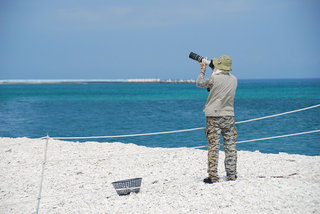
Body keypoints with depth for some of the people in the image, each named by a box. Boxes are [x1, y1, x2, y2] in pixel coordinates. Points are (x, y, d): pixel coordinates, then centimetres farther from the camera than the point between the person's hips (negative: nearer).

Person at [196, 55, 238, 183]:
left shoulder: (214, 79, -14)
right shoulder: (234, 80, 3)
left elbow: (199, 83, 3)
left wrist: (203, 69, 16)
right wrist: (213, 70, 22)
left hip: (214, 117, -5)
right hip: (229, 116, 5)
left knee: (213, 146, -2)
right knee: (230, 146, 10)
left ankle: (213, 177, -3)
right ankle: (232, 175, 12)